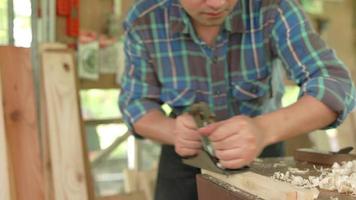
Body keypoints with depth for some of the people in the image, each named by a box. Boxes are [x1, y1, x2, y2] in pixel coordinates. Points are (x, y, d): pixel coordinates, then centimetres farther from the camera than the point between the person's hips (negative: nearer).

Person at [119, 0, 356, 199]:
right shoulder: (144, 21, -21)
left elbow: (335, 87, -32)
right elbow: (136, 103, -11)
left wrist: (264, 129, -50)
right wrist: (175, 131, -33)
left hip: (259, 151, -1)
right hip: (185, 156, 1)